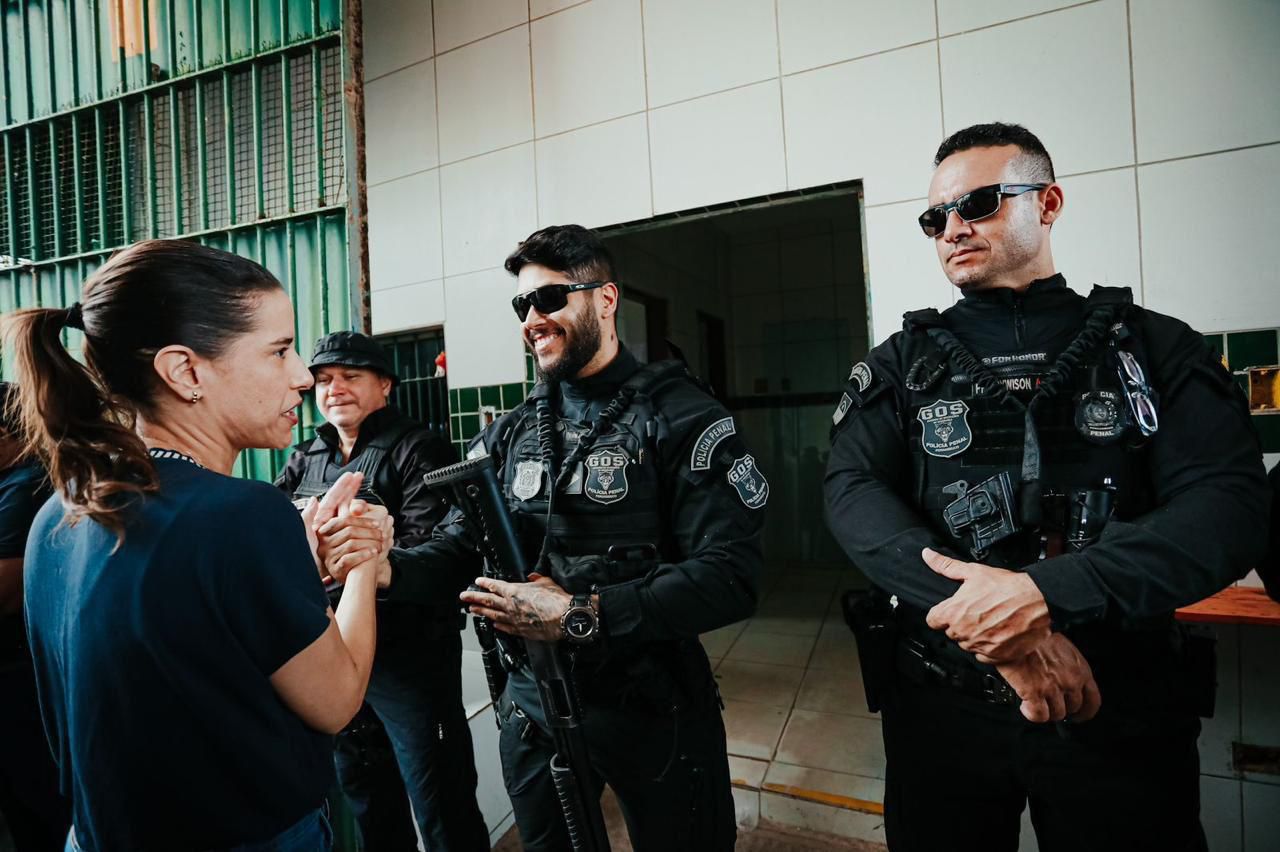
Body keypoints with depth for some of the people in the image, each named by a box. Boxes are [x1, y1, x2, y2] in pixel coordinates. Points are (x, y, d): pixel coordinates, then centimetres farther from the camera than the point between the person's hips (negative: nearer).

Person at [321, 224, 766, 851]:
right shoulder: (510, 434, 4)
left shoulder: (680, 417, -14)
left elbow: (730, 575, -22)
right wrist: (385, 567, -19)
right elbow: (457, 546, 3)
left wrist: (581, 615, -27)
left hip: (651, 708, -4)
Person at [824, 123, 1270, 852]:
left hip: (1123, 706, 0)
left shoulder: (1158, 348, 1)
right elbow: (853, 494, -12)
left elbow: (1230, 506, -11)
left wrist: (1045, 593, -26)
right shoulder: (901, 365, 2)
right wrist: (995, 627, -24)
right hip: (941, 699, 1)